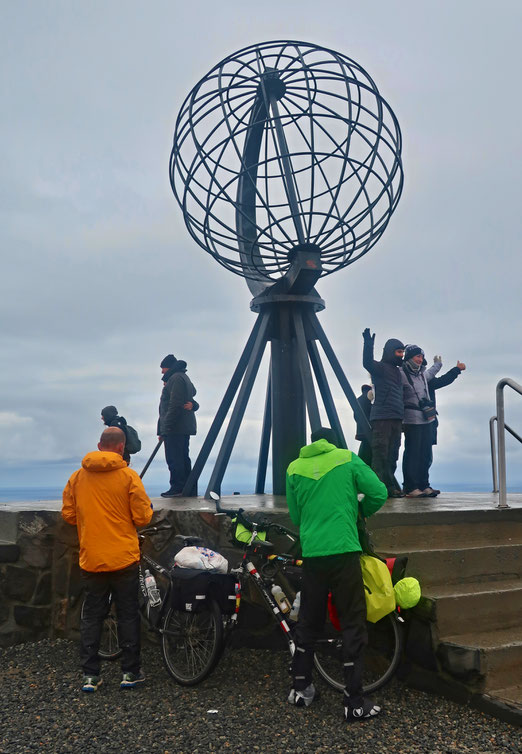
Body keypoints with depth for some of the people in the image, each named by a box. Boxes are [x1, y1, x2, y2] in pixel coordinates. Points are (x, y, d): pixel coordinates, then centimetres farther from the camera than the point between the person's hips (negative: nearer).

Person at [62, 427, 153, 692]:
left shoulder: (77, 476, 0)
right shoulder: (128, 476, -10)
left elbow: (68, 515, 7)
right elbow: (142, 517, -10)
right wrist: (149, 509, 12)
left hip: (91, 560, 3)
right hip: (124, 559, -3)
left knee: (91, 616, 13)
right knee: (128, 615, 9)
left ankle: (90, 675, 16)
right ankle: (130, 672, 16)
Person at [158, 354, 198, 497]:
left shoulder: (176, 378, -11)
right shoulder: (185, 378, 23)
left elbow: (175, 406, -18)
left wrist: (165, 429, -18)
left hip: (175, 428, -11)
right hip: (185, 427, 11)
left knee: (174, 459, -8)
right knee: (183, 457, 13)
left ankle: (177, 488, -6)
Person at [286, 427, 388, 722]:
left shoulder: (294, 468, 9)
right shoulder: (348, 459, 2)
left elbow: (295, 515, 15)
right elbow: (379, 493, -3)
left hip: (311, 554, 3)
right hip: (344, 551, -3)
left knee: (308, 622, 18)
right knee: (353, 625, 4)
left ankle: (301, 688, 27)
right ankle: (355, 702, 6)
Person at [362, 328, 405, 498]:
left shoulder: (397, 370, 22)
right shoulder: (380, 367, -2)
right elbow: (367, 363, -26)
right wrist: (368, 344, -36)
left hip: (397, 418, 8)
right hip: (381, 417, -8)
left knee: (392, 454, 10)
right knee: (380, 453, -9)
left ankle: (390, 486, 15)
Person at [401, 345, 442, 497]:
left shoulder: (423, 374, 19)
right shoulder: (401, 375, -7)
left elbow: (430, 373, 41)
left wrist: (437, 364, 56)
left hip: (426, 419, 8)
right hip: (412, 420, -8)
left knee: (425, 454, 8)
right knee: (412, 454, -7)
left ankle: (423, 485, 15)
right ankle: (410, 488, -2)